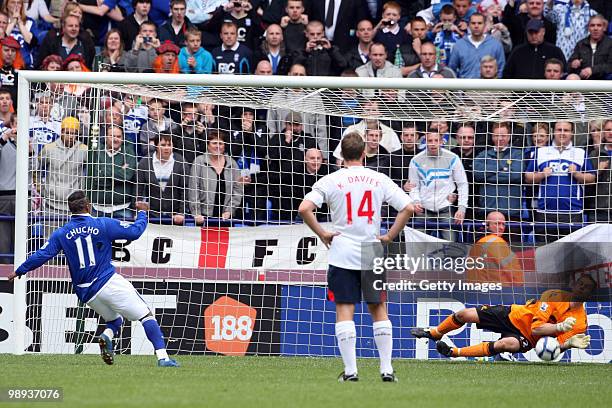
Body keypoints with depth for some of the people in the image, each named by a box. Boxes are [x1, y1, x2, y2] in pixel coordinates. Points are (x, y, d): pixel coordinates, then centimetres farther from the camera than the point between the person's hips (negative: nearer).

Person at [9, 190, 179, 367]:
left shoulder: (62, 233, 5)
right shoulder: (103, 224, -2)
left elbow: (42, 255, 2)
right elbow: (135, 231, 2)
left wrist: (19, 271, 15)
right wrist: (142, 214, 22)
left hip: (86, 292, 4)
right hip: (110, 283, -4)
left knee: (114, 320, 26)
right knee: (146, 316, -3)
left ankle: (107, 336, -10)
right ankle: (162, 357, -19)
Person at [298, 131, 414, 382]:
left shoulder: (330, 181, -3)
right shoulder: (379, 180, 3)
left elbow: (304, 208, -14)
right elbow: (407, 208, -2)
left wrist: (322, 234, -3)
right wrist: (390, 236, 5)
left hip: (342, 255, -2)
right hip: (373, 256, 2)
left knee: (344, 312, 0)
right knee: (378, 310, 12)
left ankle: (350, 370, -5)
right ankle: (386, 368, 9)